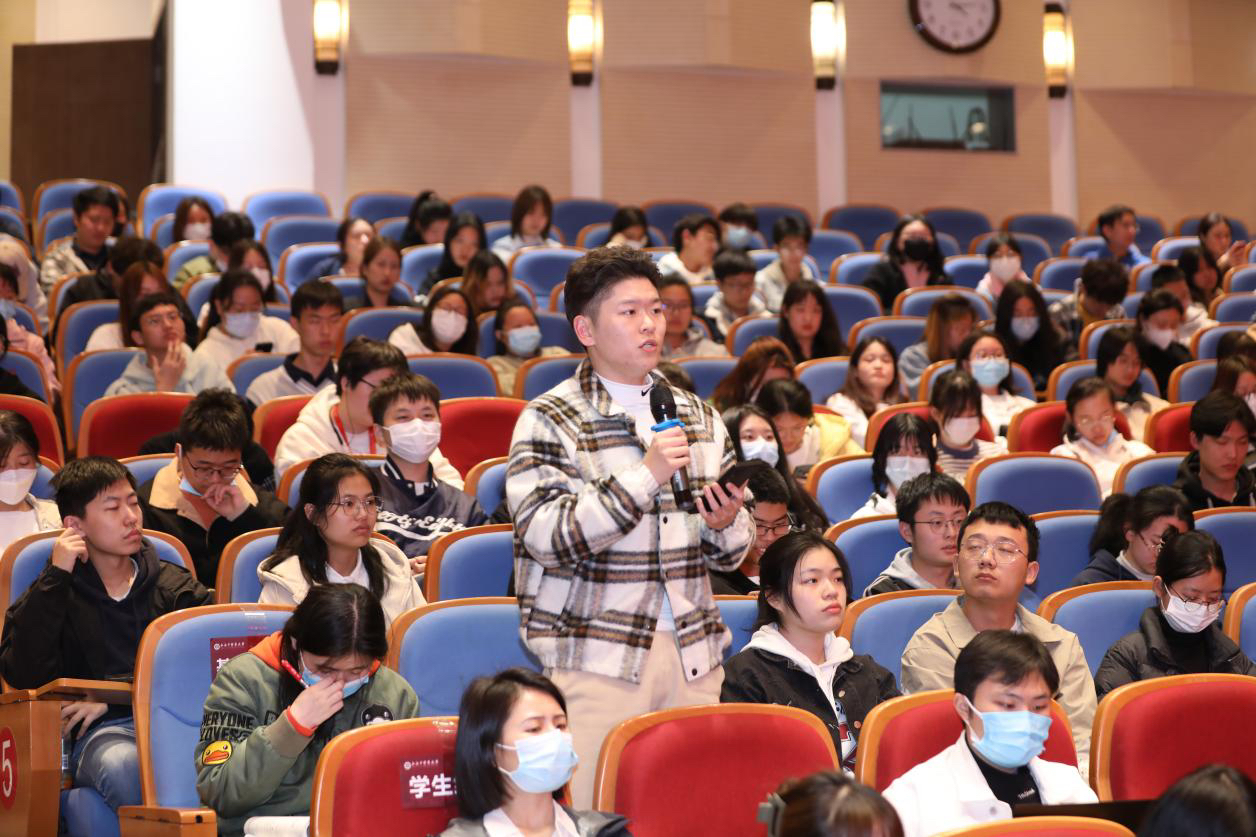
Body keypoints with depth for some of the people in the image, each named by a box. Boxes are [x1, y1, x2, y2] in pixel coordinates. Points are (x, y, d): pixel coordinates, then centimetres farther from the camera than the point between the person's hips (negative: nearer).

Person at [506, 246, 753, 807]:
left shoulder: (697, 417, 15)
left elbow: (729, 554, 21)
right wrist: (643, 477, -18)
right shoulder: (549, 421, -1)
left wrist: (726, 526, -2)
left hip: (692, 654, 5)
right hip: (594, 656, -4)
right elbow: (548, 535, -14)